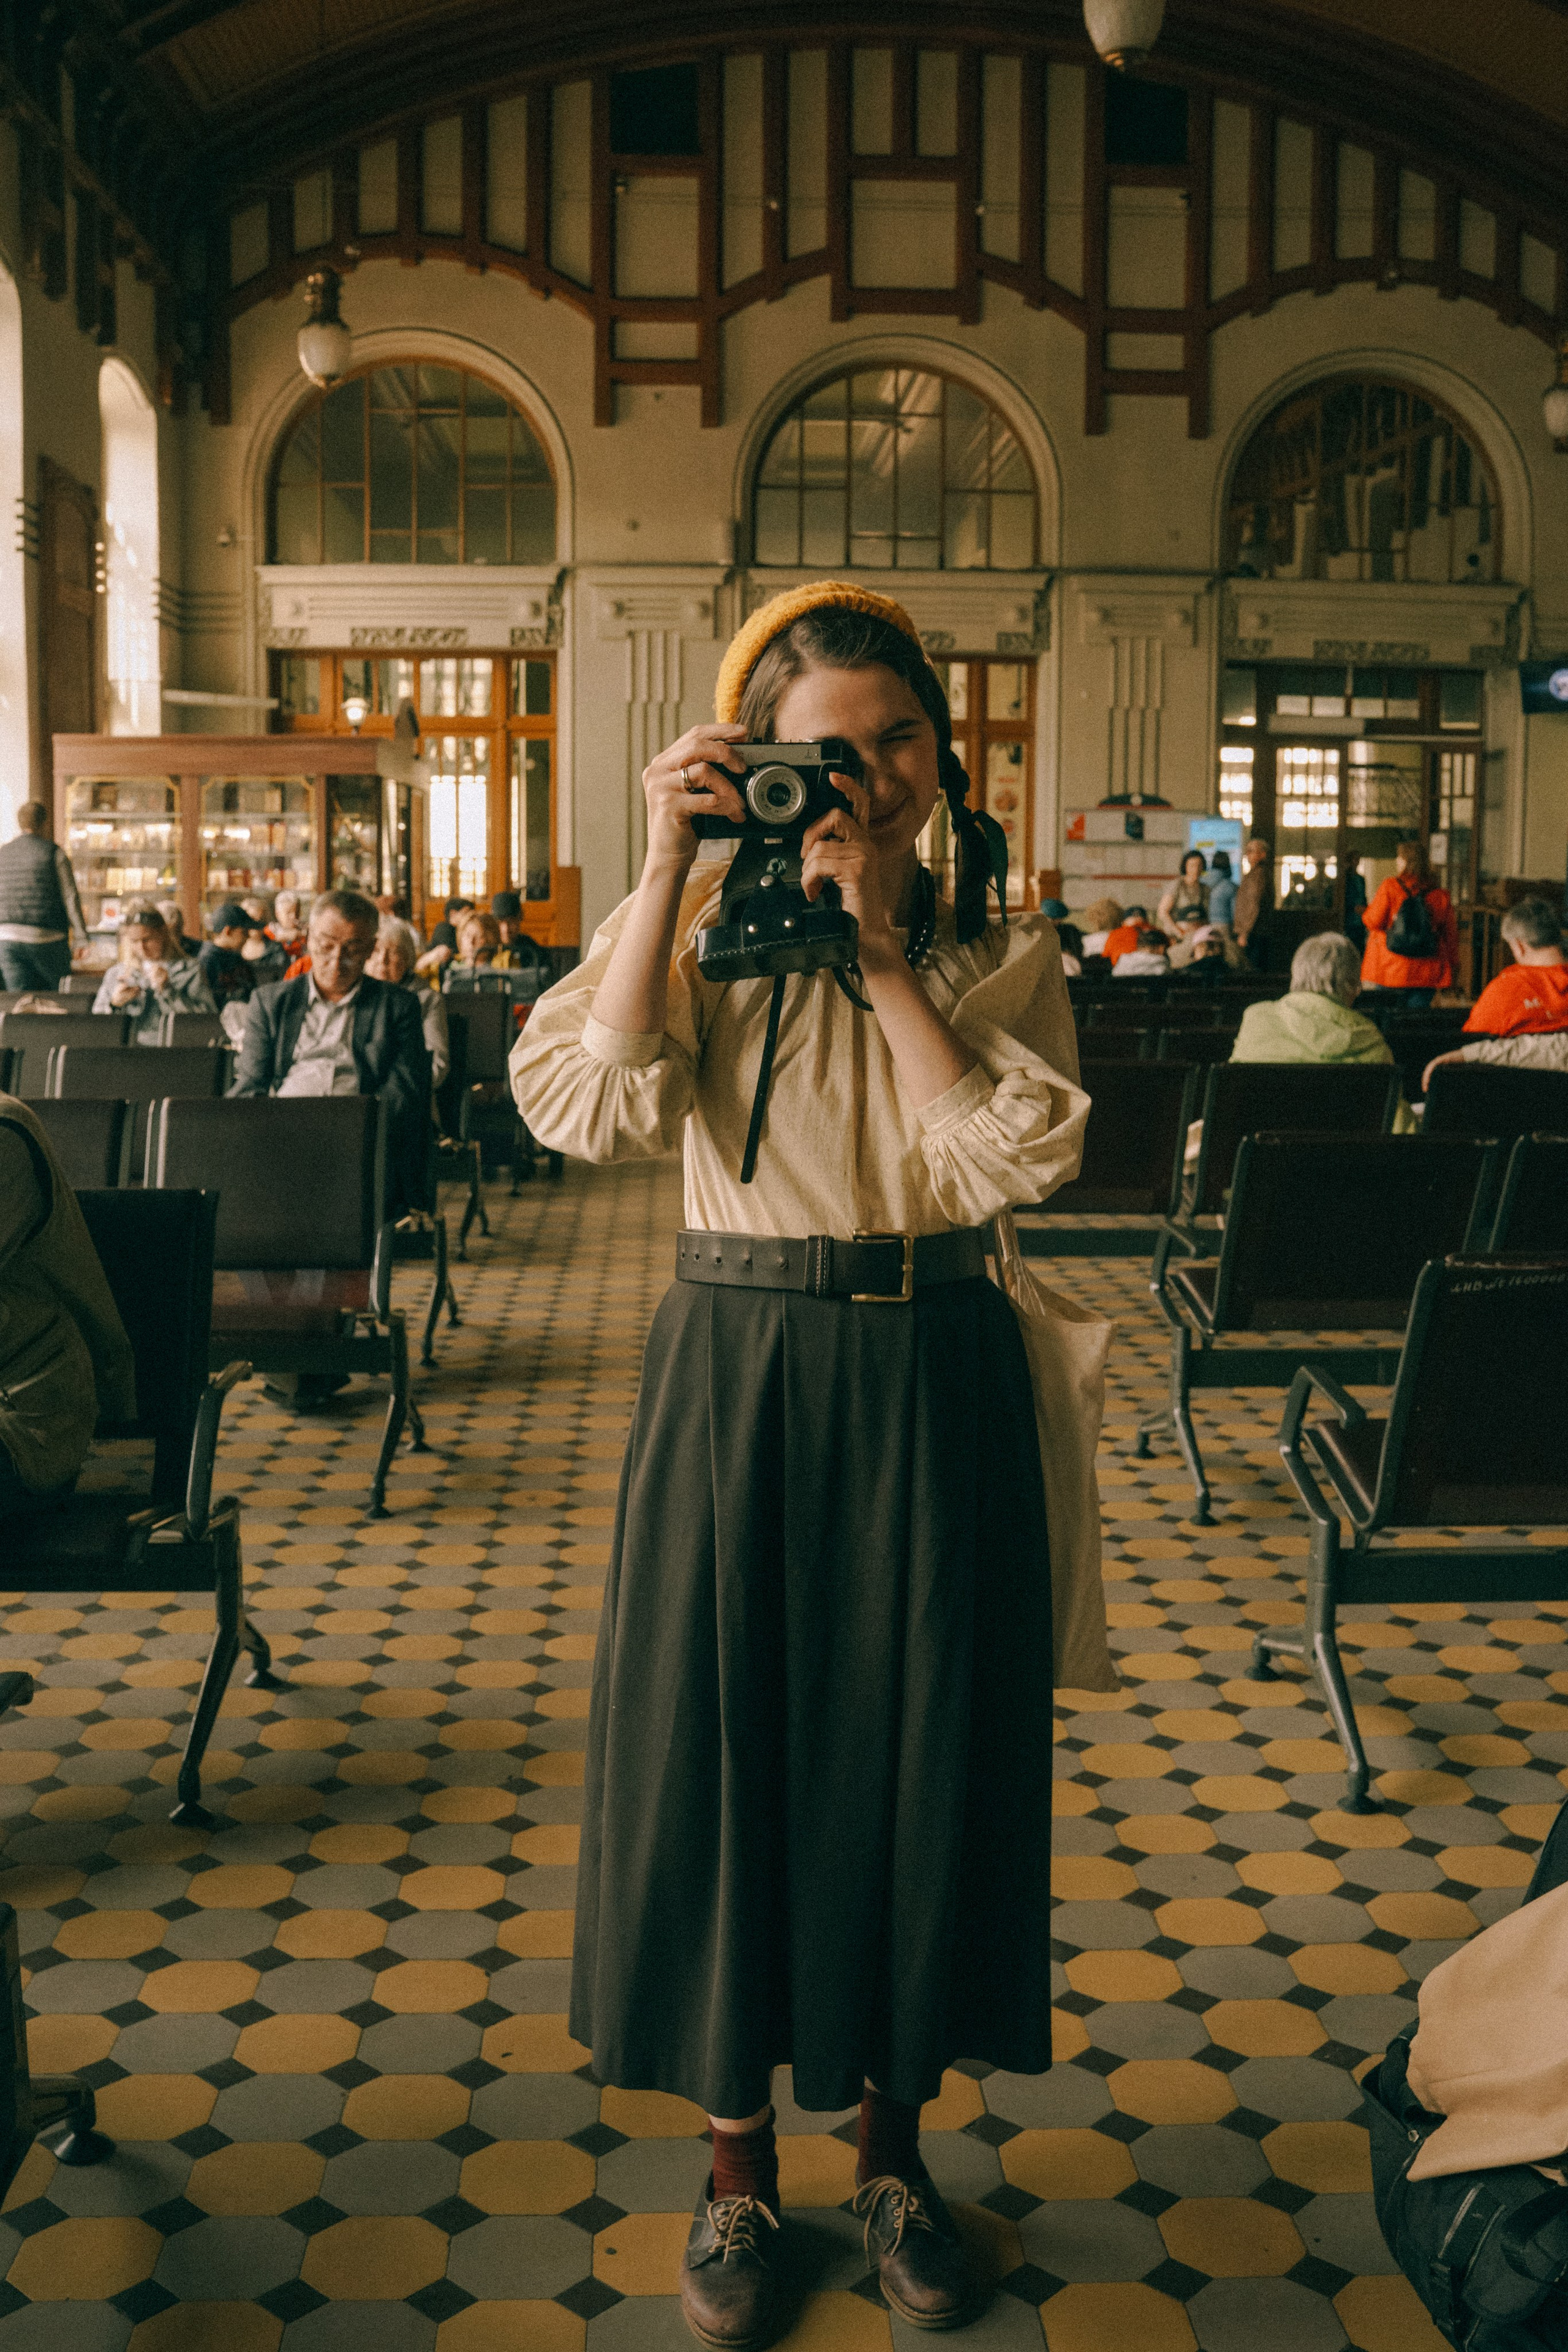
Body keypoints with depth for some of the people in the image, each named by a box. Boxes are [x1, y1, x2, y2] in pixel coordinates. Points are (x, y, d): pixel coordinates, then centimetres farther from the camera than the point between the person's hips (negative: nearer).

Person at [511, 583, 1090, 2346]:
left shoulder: (1001, 952, 3)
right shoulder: (704, 925, 0)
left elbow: (1015, 1158, -14)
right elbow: (591, 1107, -18)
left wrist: (885, 950, -14)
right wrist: (670, 873, -19)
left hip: (931, 1384, 1)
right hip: (737, 1373, -1)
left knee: (918, 1755, 11)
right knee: (722, 1749, 7)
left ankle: (892, 2146, 33)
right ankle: (736, 2168, 28)